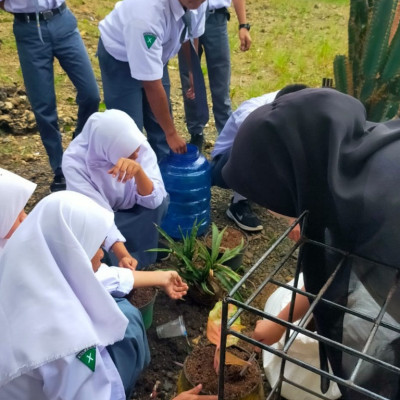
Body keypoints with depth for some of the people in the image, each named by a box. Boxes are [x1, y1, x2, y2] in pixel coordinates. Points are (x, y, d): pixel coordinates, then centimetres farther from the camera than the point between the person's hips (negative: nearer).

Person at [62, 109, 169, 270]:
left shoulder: (140, 146, -25)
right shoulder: (75, 162, -31)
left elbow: (153, 200, -31)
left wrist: (139, 171, -50)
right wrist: (122, 255, -47)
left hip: (130, 213, 1)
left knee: (159, 202, -29)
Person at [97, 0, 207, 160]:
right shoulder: (147, 16, -41)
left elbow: (192, 37, 1)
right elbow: (152, 85, -34)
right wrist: (171, 132, -27)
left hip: (156, 53, 6)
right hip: (119, 56, -6)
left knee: (160, 123, 8)